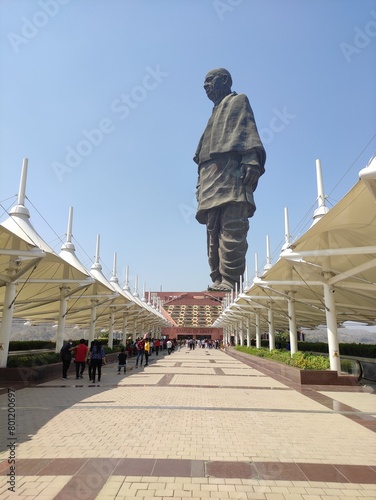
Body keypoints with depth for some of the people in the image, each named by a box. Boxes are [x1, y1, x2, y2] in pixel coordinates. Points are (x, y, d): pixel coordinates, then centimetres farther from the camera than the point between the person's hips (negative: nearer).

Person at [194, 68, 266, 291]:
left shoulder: (238, 101, 18)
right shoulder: (216, 113, 36)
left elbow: (248, 129, -2)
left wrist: (251, 159, -20)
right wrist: (201, 185, 18)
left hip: (232, 174, -8)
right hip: (212, 177, 8)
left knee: (231, 227, -20)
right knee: (214, 232, -2)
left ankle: (231, 282, -26)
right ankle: (218, 280, -4)